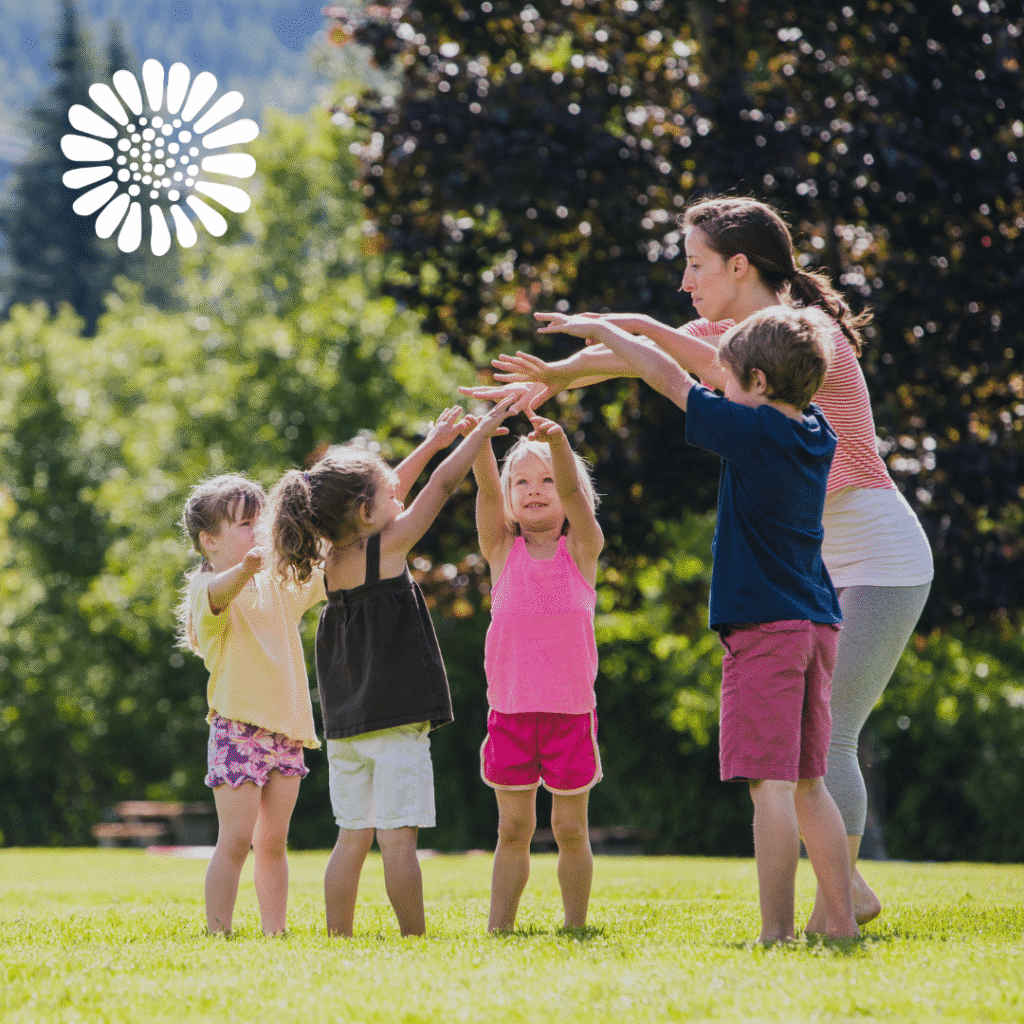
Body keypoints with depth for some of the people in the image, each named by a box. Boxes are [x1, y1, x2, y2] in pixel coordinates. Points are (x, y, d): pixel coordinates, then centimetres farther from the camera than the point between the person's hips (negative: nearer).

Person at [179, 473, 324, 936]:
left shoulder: (281, 583, 14)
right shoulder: (209, 589, -9)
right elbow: (218, 593, -33)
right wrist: (246, 567, -55)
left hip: (285, 730, 6)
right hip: (238, 728, -6)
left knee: (273, 841, 10)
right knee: (236, 838, -8)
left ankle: (274, 932, 14)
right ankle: (218, 933, -4)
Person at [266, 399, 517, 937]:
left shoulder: (330, 558, 10)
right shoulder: (385, 549, -8)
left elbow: (383, 491, 24)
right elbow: (442, 486, -1)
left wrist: (433, 442, 30)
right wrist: (484, 427, 9)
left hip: (345, 727, 7)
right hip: (395, 721, -7)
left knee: (352, 838, 9)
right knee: (398, 838, -7)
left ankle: (338, 938, 9)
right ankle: (414, 938, -7)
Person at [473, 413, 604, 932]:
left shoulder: (582, 549, 2)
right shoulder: (502, 551, 5)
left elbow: (573, 491, -15)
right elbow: (487, 492, -11)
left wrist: (558, 441, -34)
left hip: (571, 712, -1)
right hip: (510, 709, 1)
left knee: (570, 829, 6)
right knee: (512, 829, 6)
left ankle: (575, 928, 15)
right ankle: (498, 928, 10)